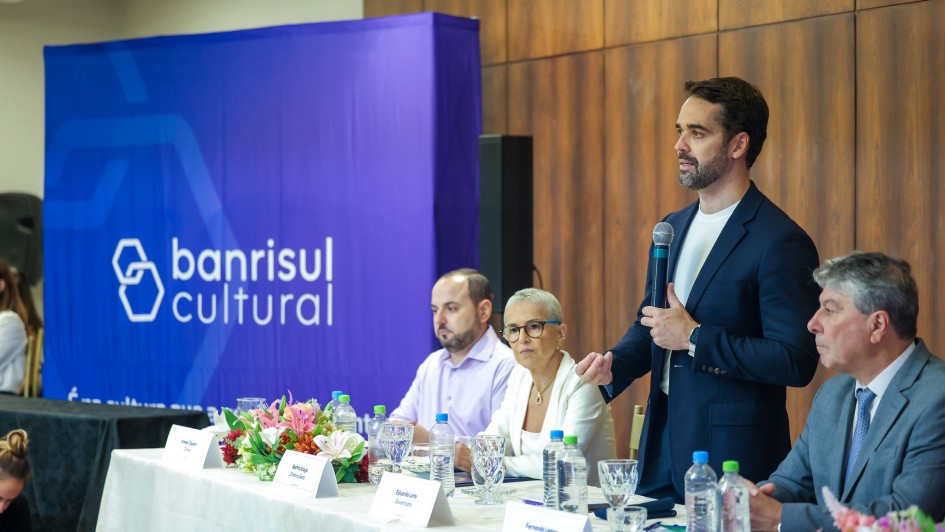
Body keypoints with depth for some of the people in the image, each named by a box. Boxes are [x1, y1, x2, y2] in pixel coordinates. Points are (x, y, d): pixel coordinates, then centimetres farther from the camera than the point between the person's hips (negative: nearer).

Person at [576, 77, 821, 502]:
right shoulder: (672, 228, 12)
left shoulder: (780, 242, -14)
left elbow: (796, 361, -19)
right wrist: (614, 366, 1)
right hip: (662, 448, 7)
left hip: (732, 454, -7)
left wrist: (695, 338, -18)